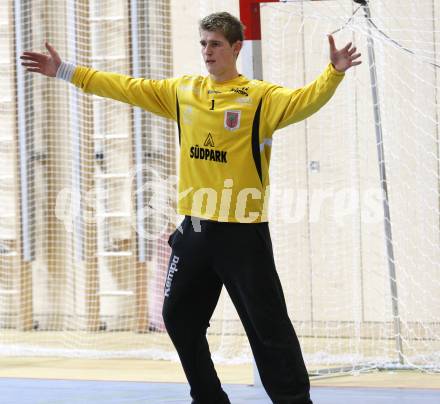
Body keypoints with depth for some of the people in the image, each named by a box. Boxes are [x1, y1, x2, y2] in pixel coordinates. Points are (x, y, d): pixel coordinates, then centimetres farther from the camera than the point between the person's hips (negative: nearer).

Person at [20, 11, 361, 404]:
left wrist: (334, 73, -41)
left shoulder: (260, 96, -7)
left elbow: (304, 101, -23)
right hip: (195, 229, 6)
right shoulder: (183, 92, 9)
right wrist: (65, 72, 16)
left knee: (268, 325, -4)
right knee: (180, 318, 15)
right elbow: (127, 87, 14)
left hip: (243, 232, -6)